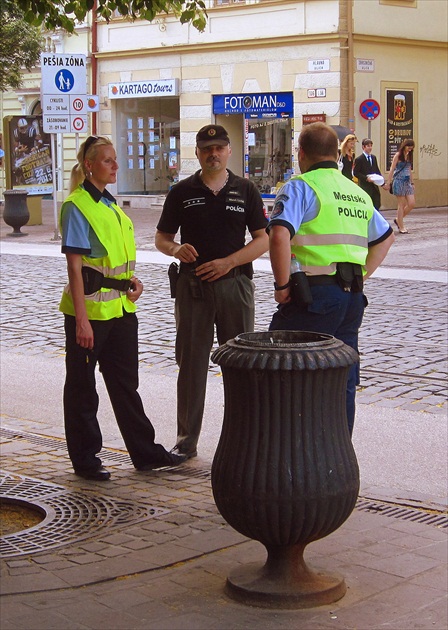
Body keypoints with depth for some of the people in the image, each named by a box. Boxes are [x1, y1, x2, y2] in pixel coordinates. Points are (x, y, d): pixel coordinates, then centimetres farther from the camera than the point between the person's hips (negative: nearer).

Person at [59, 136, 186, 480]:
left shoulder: (111, 204, 13)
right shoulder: (77, 206, -11)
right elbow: (75, 265, -15)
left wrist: (132, 279, 4)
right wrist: (81, 319, -19)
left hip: (120, 307, 8)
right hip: (90, 308, -8)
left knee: (125, 383, 14)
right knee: (82, 386, 5)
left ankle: (145, 452, 20)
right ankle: (85, 459, 16)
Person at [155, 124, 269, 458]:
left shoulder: (246, 190, 5)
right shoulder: (182, 192, 6)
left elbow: (263, 240, 2)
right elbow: (162, 237, 10)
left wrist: (228, 261, -12)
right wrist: (176, 249, -13)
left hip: (235, 282, 0)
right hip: (193, 284, 0)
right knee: (191, 364, 3)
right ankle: (187, 440, 11)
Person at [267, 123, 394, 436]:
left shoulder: (301, 187, -6)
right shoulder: (358, 193, 18)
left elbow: (279, 235, -22)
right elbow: (386, 237, 29)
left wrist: (282, 285, -13)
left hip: (314, 294, -7)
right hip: (353, 297, 7)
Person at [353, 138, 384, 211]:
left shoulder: (374, 157, 13)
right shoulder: (359, 159, -8)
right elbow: (355, 173, -10)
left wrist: (380, 178, 2)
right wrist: (366, 178, -20)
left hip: (374, 186, 6)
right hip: (365, 187, -6)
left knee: (377, 205, 4)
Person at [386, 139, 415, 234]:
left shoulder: (408, 156, 14)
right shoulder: (398, 155, -5)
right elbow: (392, 169, -7)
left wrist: (412, 182, 20)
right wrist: (389, 182, -11)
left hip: (407, 182, 7)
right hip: (399, 182, -7)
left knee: (411, 204, -1)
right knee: (401, 205, -4)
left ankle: (398, 220, 18)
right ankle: (401, 227, 2)